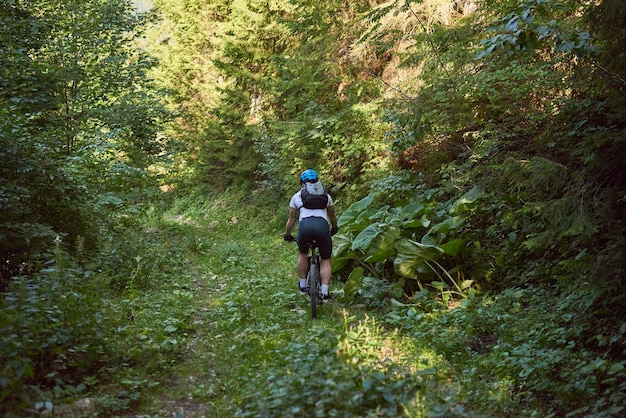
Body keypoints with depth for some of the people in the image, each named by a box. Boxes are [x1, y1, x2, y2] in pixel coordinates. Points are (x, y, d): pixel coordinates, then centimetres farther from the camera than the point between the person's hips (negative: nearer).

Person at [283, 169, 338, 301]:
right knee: (325, 260, 16)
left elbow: (291, 219, 29)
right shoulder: (325, 195, 28)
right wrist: (334, 228, 60)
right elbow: (332, 216, 41)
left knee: (303, 254, 28)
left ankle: (302, 286, 31)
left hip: (305, 225, 0)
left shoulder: (297, 196, 24)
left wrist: (287, 235, 45)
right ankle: (324, 293, 4)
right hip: (322, 225, 0)